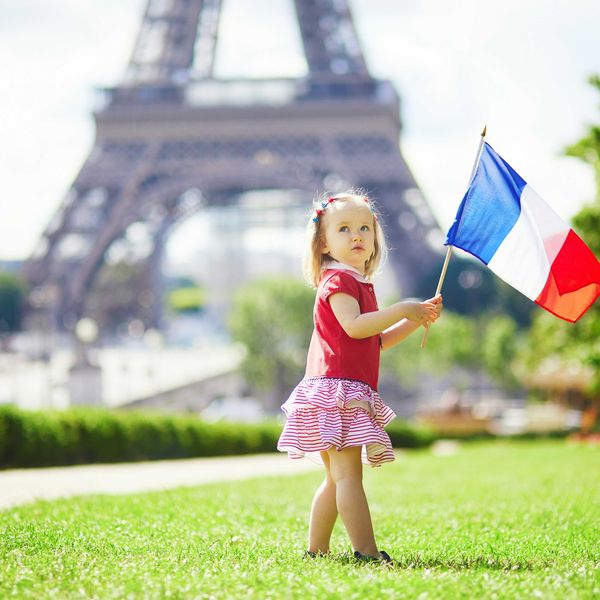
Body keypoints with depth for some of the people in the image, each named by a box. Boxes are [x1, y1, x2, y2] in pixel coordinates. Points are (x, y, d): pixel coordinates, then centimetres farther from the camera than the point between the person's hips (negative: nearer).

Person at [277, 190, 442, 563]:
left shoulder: (359, 282, 24)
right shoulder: (338, 279, -8)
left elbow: (378, 340, 26)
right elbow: (353, 326, -24)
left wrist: (417, 320, 15)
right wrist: (402, 309, -21)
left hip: (351, 393, 11)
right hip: (337, 388, -11)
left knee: (337, 479, 13)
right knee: (349, 474, -16)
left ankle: (316, 550, 18)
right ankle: (367, 552, -22)